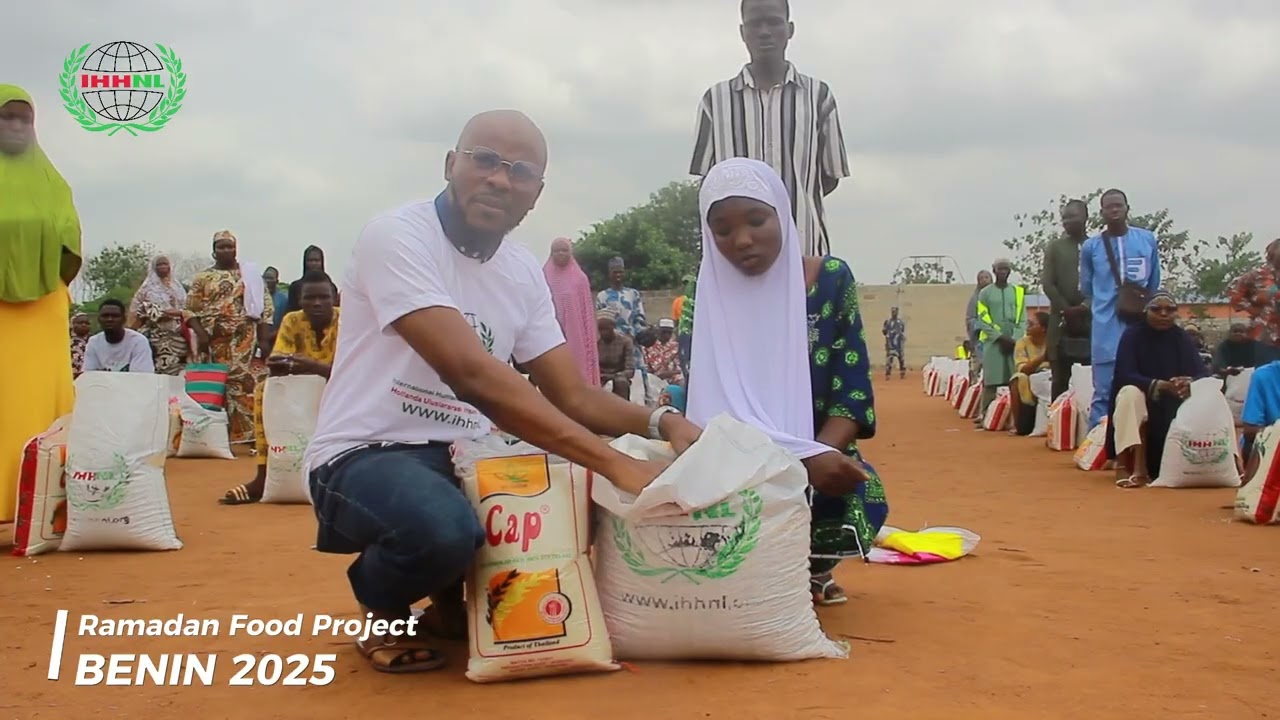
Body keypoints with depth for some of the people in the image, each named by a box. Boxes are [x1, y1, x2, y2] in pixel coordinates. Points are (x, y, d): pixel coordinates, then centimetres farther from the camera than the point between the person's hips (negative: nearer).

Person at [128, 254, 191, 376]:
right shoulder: (148, 288, 5)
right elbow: (140, 310, -3)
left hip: (177, 334, 4)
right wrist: (164, 314, -15)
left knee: (177, 365, -3)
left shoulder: (177, 287, 19)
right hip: (157, 335, -4)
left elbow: (186, 307, 16)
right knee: (162, 365, -14)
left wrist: (178, 313, -7)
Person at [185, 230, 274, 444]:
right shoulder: (202, 277, 10)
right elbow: (191, 309, 6)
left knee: (245, 386, -8)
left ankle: (247, 437, -9)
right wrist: (200, 333, -10)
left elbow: (265, 306, 6)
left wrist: (264, 339, -3)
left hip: (245, 340, -1)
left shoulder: (250, 274, 10)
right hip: (214, 341, 1)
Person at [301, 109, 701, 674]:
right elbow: (471, 374, -30)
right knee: (442, 526, -38)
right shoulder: (397, 236, -18)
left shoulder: (525, 271, 5)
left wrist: (662, 423, -17)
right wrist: (613, 462, -36)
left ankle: (456, 598, 11)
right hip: (362, 458, -7)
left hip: (462, 458, 7)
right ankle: (383, 608, 0)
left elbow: (573, 396, 5)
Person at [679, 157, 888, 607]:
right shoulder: (704, 301, -5)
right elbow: (714, 405, -13)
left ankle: (812, 566, 8)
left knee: (859, 497, -29)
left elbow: (853, 389, -5)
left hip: (822, 458, 1)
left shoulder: (831, 280, -2)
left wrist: (820, 456, -26)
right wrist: (805, 458, -28)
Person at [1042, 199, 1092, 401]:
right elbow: (1047, 283, 3)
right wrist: (1067, 310, -8)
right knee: (1060, 380, -1)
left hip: (1092, 320, 0)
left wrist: (1085, 307, -14)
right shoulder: (1055, 247, 12)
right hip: (1062, 321, 0)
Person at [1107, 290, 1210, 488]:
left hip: (1172, 407, 3)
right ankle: (1125, 464, -42)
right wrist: (1159, 385, -39)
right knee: (1130, 393, -36)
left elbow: (1203, 373, -11)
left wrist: (1190, 383, -37)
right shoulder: (1133, 334, -12)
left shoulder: (1181, 338, -2)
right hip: (1138, 401, -3)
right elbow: (1124, 375, -23)